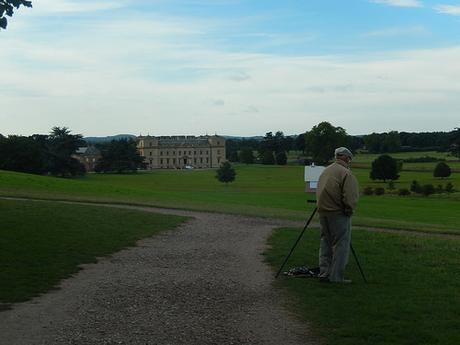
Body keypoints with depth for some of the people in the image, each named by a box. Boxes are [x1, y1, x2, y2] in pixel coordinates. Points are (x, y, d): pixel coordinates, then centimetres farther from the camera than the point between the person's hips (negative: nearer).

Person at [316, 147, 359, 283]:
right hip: (338, 214, -8)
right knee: (341, 245, -1)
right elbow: (350, 196, -19)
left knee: (325, 243, 16)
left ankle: (324, 274, 19)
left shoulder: (326, 171, 12)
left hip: (323, 212, 8)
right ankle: (336, 277, 0)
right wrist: (349, 210, -6)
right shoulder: (345, 172, -13)